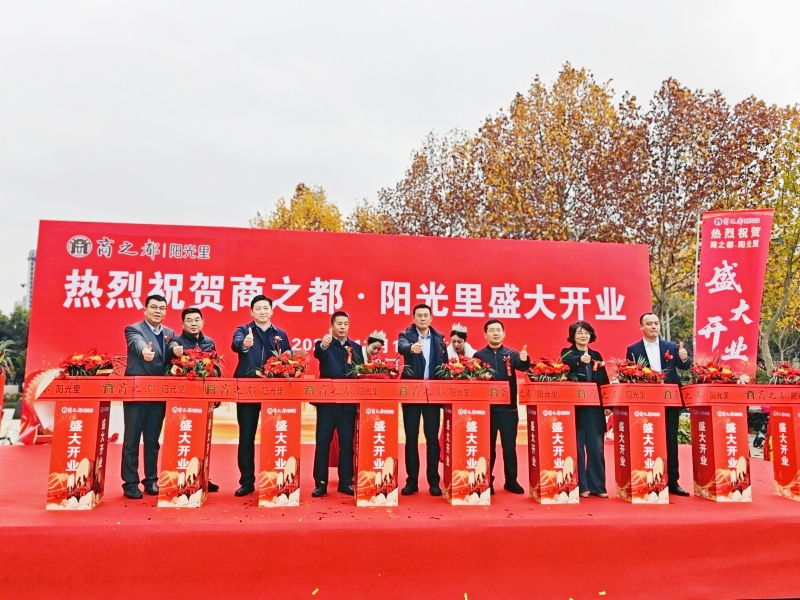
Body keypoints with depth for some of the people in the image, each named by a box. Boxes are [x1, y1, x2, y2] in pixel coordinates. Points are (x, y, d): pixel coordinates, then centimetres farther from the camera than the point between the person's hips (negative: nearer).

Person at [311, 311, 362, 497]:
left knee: (347, 443, 7)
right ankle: (320, 483, 7)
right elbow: (318, 353, -24)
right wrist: (323, 345, -44)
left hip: (349, 402, 3)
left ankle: (345, 482, 16)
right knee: (322, 442, 0)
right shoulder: (324, 344, 1)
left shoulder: (355, 347, 12)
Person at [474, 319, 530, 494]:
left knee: (510, 445, 8)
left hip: (508, 407, 1)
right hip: (486, 407, -1)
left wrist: (524, 360, -35)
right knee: (488, 445, 7)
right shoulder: (479, 355, 3)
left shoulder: (512, 354, 5)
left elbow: (522, 366, -15)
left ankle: (511, 481, 20)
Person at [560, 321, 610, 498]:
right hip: (575, 407, -4)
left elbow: (604, 381, 14)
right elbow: (563, 371, -23)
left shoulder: (596, 355, 15)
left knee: (596, 447, 5)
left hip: (594, 407, 4)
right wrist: (580, 360, -42)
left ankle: (597, 485, 14)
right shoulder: (567, 354, 0)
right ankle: (580, 486, 8)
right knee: (577, 447, 0)